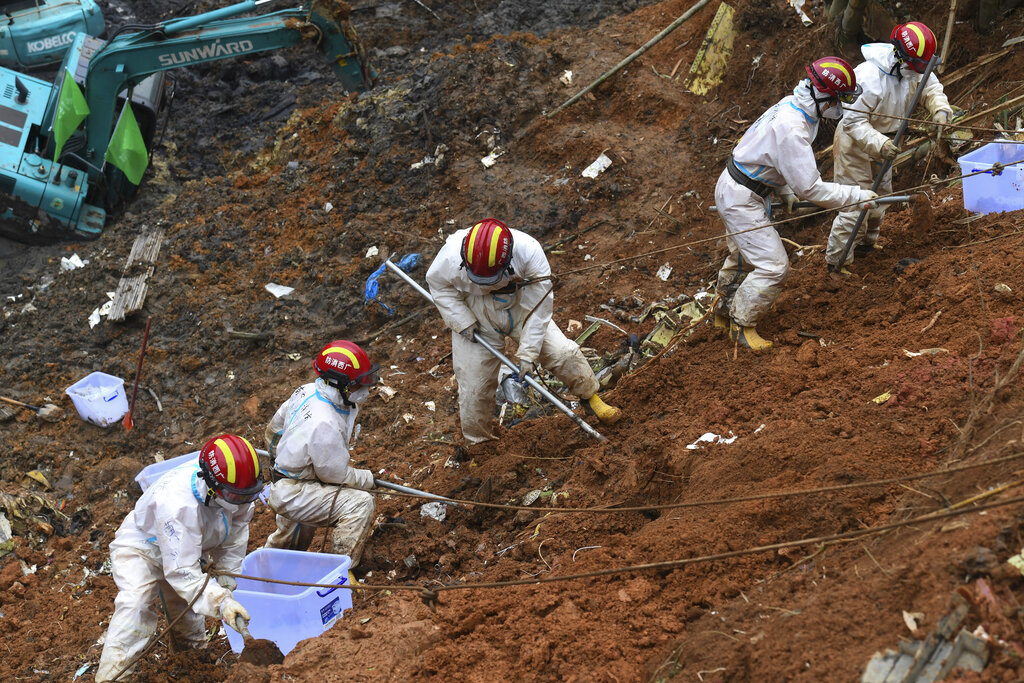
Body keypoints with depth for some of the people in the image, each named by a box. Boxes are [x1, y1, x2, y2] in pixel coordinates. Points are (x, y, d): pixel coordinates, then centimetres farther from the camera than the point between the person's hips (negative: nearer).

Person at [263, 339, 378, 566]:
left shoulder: (306, 391, -6)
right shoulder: (324, 425, -33)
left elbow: (274, 430, 11)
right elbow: (336, 475, -20)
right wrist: (366, 478, -2)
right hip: (291, 495, -10)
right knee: (360, 503, -22)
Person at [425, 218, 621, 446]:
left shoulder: (529, 253, -33)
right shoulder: (453, 255, -33)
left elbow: (538, 307, -23)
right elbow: (438, 284, -10)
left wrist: (528, 353, -20)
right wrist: (462, 322, -18)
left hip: (519, 311, 1)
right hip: (476, 319, 0)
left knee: (563, 353, -6)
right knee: (474, 384, 3)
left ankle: (590, 396, 21)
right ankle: (477, 442, 27)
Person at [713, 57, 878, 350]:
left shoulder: (791, 106, -1)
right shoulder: (792, 129, -33)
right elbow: (811, 188, -30)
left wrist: (786, 192, 11)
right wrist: (858, 195, -22)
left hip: (735, 187, 10)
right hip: (741, 199, -10)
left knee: (743, 256, 27)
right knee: (772, 266, -8)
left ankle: (724, 311, 48)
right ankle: (741, 326, 8)